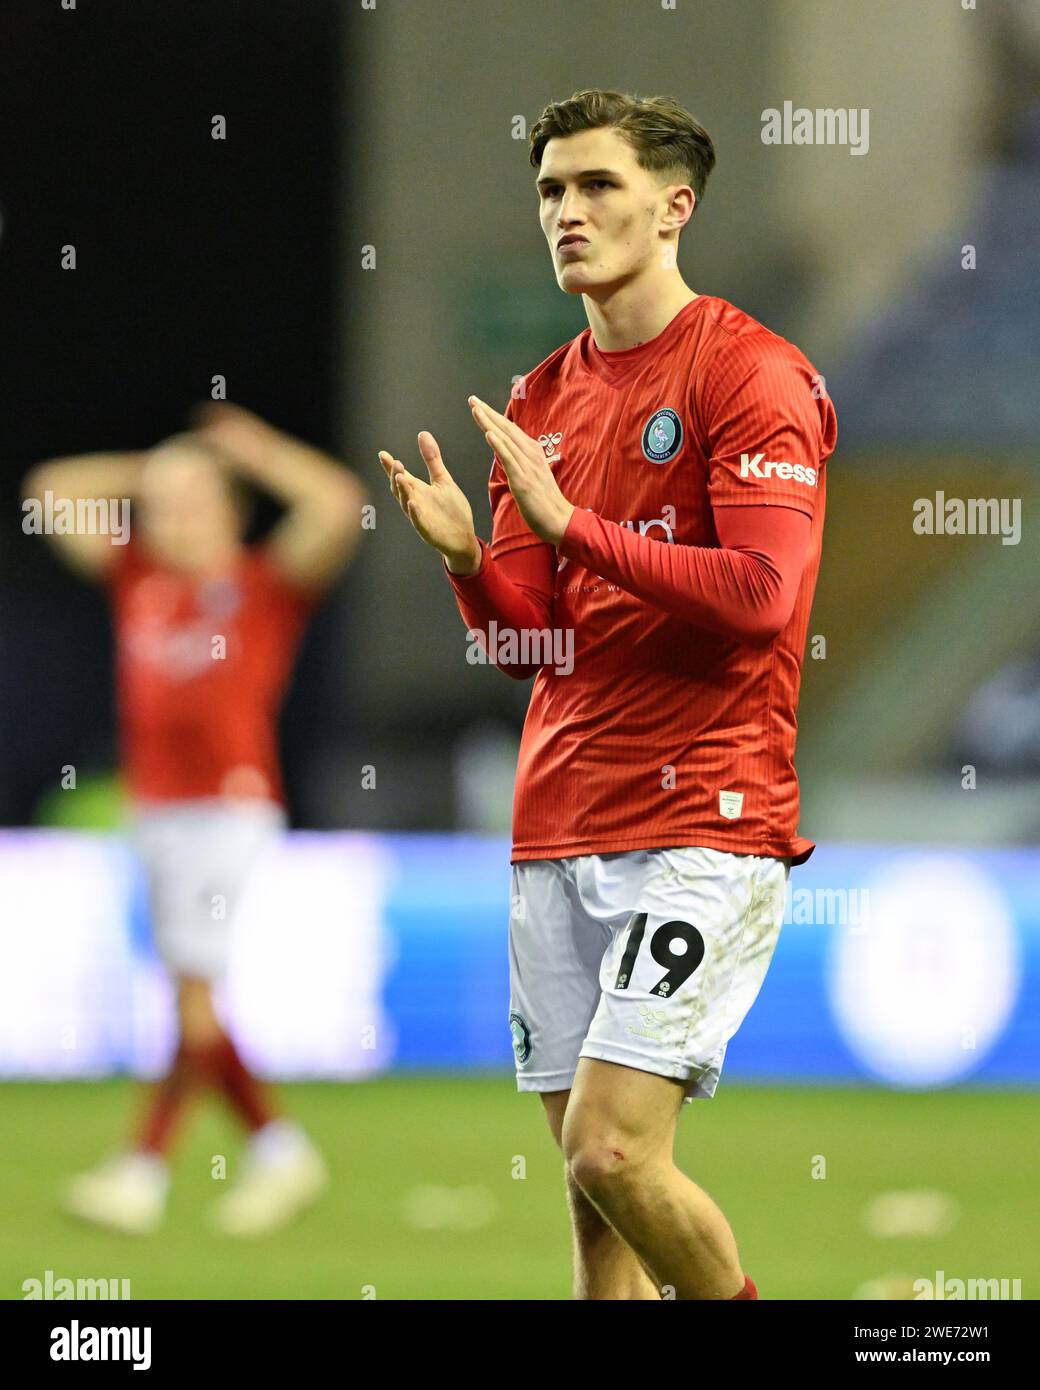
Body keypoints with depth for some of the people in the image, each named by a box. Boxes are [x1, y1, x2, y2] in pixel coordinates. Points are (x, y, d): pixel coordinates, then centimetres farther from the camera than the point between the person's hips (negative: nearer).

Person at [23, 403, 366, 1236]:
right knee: (192, 1001, 6)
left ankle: (145, 1168, -13)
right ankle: (280, 1151, 16)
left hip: (233, 811, -6)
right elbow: (53, 490, 17)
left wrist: (253, 451, -4)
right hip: (158, 814, 6)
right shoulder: (138, 579, 12)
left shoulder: (268, 584, -1)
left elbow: (339, 504, -14)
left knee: (197, 992, -10)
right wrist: (155, 472, 13)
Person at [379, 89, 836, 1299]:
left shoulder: (748, 373, -6)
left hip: (704, 823, -7)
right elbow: (530, 650, 15)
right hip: (558, 825, 7)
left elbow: (761, 595, -18)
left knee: (610, 1150, -17)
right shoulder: (541, 402, 15)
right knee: (588, 1180, 6)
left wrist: (572, 525, -20)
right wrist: (467, 561, -6)